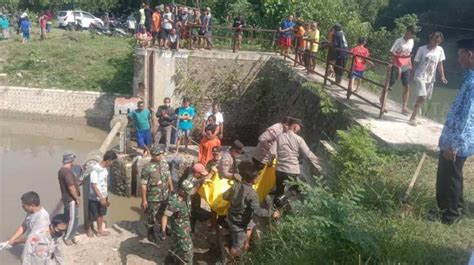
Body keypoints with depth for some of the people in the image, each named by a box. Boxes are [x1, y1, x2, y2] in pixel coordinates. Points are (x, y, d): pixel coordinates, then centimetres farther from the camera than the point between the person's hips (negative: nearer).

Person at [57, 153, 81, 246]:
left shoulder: (61, 170, 9)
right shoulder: (67, 172, -23)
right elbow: (71, 187, -26)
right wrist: (77, 198, -16)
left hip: (66, 198, 10)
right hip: (71, 199, -10)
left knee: (67, 218, 17)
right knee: (73, 219, -1)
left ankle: (68, 236, 25)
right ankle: (68, 238, 7)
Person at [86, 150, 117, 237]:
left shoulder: (105, 169, 2)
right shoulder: (95, 169, -25)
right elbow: (93, 185, -25)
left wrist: (106, 197, 15)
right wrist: (101, 198, -25)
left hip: (103, 197, 8)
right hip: (95, 198, -8)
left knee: (101, 214, 18)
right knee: (93, 216, 10)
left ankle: (99, 231, 33)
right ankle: (89, 228, 34)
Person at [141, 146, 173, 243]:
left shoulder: (165, 163, -5)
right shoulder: (147, 168, -21)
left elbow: (169, 177, 8)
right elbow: (143, 185, -17)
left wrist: (172, 190, 12)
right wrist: (144, 200, -15)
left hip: (165, 195, 4)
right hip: (153, 197, -4)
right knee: (151, 216, 13)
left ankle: (163, 231, 28)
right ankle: (150, 232, 34)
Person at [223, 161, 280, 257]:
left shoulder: (236, 186, -8)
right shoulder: (252, 193, -29)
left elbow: (225, 196, 4)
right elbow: (257, 210, -34)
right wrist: (272, 213, -27)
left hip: (231, 218, 8)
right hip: (239, 223, -8)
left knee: (251, 225, 35)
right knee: (237, 246, 11)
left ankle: (246, 245, 51)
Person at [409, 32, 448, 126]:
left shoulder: (440, 50, 2)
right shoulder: (422, 49, -9)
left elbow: (440, 64, 7)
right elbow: (416, 63, -4)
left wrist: (442, 76, -3)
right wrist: (412, 76, -4)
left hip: (431, 78, 5)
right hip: (420, 76, -5)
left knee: (425, 98, 8)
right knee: (422, 96, -18)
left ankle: (414, 117, 22)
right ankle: (412, 118, -9)